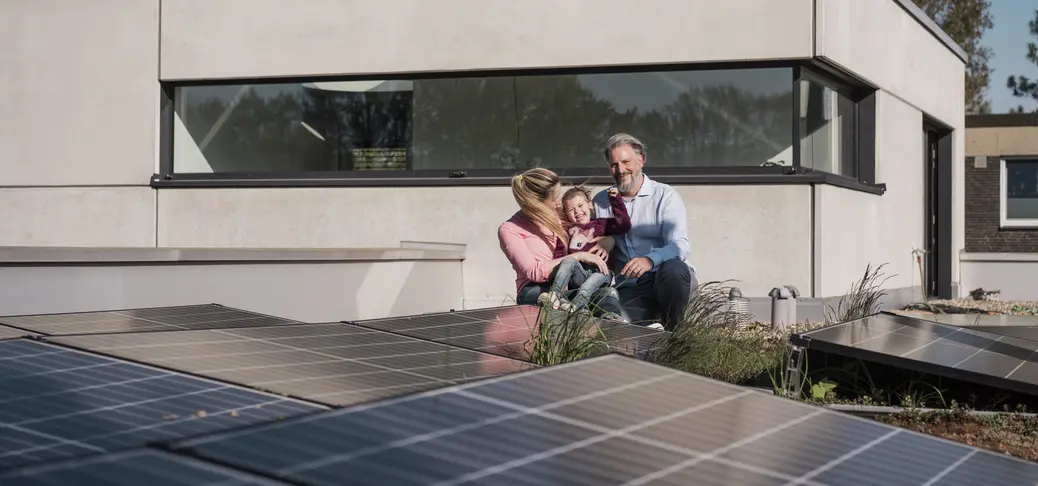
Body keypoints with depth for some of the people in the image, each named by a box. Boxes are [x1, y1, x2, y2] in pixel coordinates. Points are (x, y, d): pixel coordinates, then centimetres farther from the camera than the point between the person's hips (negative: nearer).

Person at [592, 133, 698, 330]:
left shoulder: (665, 196, 3)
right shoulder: (600, 202, 18)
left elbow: (680, 245, -12)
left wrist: (650, 259, -33)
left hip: (664, 281, -1)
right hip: (627, 288, 1)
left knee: (674, 269, -37)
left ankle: (673, 332, -15)